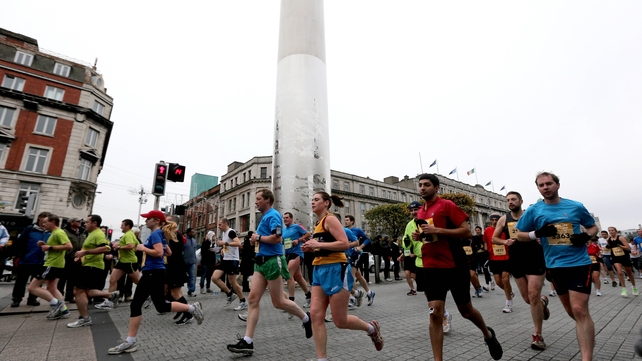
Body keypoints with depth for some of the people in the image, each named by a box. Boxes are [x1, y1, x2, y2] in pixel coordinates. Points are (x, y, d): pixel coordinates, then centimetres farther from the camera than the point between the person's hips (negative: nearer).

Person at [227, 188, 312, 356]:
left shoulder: (273, 215, -13)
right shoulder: (264, 217, 16)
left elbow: (277, 238, -26)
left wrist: (258, 237, -13)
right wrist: (255, 241, 8)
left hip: (272, 261, -9)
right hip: (261, 262, 9)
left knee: (278, 302, 3)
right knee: (253, 299, 2)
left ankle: (306, 318, 25)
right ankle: (247, 342, 7)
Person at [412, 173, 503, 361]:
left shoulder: (447, 205, -9)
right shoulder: (420, 213, 10)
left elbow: (467, 232, -13)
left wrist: (438, 230, -22)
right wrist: (419, 236, 0)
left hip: (454, 266, -4)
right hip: (431, 268, 4)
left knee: (466, 311, 15)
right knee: (435, 314, -4)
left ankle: (488, 335, 47)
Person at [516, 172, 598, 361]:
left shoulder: (576, 206, -1)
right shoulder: (533, 210, -2)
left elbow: (593, 226, 12)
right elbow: (520, 235, 3)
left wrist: (586, 236, -9)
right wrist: (537, 233, -16)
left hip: (579, 263, -2)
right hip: (555, 265, 2)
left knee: (579, 309, -10)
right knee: (572, 311, 16)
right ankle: (587, 333, 45)